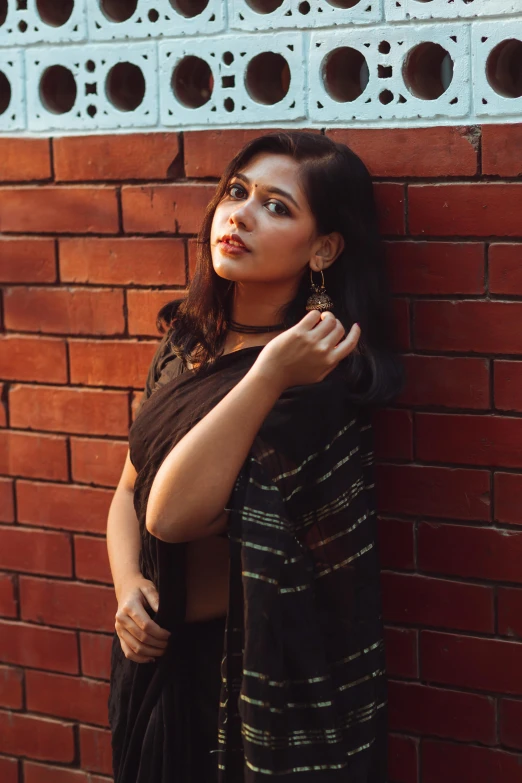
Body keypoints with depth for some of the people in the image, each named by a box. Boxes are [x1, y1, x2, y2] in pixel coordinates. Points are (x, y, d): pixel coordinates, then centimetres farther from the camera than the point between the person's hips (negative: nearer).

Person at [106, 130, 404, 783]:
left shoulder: (318, 378, -22)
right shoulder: (187, 342, 1)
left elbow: (173, 513, -27)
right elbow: (130, 490, 7)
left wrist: (269, 374, -31)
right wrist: (128, 587, -11)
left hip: (248, 670, -6)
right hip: (158, 654, 7)